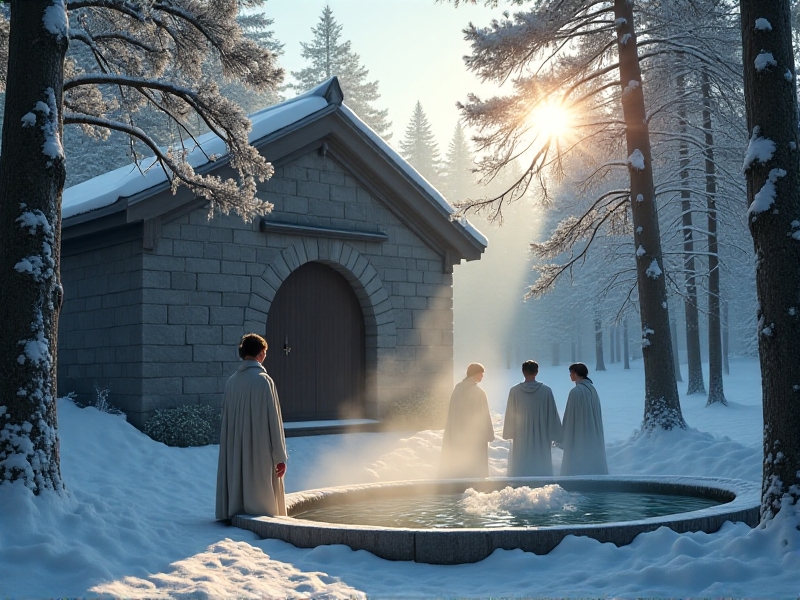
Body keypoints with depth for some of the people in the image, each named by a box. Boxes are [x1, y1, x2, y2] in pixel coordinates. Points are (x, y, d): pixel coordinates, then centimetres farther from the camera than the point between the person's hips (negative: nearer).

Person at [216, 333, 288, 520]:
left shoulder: (232, 381, 5)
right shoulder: (263, 380, -13)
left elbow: (226, 419, 11)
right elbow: (273, 420, -13)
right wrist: (280, 456, -8)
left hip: (235, 452, 6)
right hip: (260, 452, -6)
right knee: (262, 500, 2)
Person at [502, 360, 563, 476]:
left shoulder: (514, 391, -8)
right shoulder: (546, 391, -8)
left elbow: (509, 415, -2)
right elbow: (552, 414, -3)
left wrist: (509, 433, 10)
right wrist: (556, 435, 5)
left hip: (520, 438, 0)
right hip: (541, 438, 0)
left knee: (520, 469, 9)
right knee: (541, 467, 8)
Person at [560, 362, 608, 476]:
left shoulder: (576, 391, -18)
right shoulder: (592, 389, 6)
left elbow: (570, 416, -16)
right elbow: (597, 413, 11)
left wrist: (565, 437, -9)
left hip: (579, 435, -8)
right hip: (593, 434, 8)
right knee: (593, 459, 13)